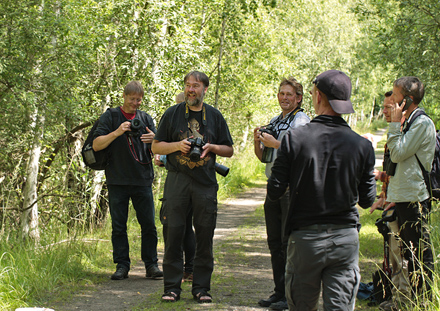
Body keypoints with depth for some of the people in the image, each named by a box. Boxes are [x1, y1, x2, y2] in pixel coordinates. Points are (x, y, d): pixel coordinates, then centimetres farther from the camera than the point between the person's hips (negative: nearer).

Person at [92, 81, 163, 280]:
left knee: (148, 225, -1)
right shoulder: (110, 117, 5)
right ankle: (122, 265, 8)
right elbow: (96, 145, -4)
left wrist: (154, 140, -14)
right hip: (117, 181, -2)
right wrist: (117, 132, -17)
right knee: (118, 226, 2)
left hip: (143, 181, 2)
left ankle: (151, 264, 7)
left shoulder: (146, 119, 13)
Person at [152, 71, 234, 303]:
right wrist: (178, 145, -9)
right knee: (173, 234, -2)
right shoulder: (172, 114, 7)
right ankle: (172, 287, 5)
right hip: (177, 181, -1)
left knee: (205, 236, 2)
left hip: (205, 183, 1)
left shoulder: (215, 116, 10)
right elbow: (156, 146, 8)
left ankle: (201, 287, 10)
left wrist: (212, 147, -6)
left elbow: (229, 150, 14)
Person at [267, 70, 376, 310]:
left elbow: (274, 192, -6)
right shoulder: (362, 146, -4)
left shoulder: (294, 138, -9)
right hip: (346, 237, 1)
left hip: (305, 237, -1)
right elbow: (367, 200, 3)